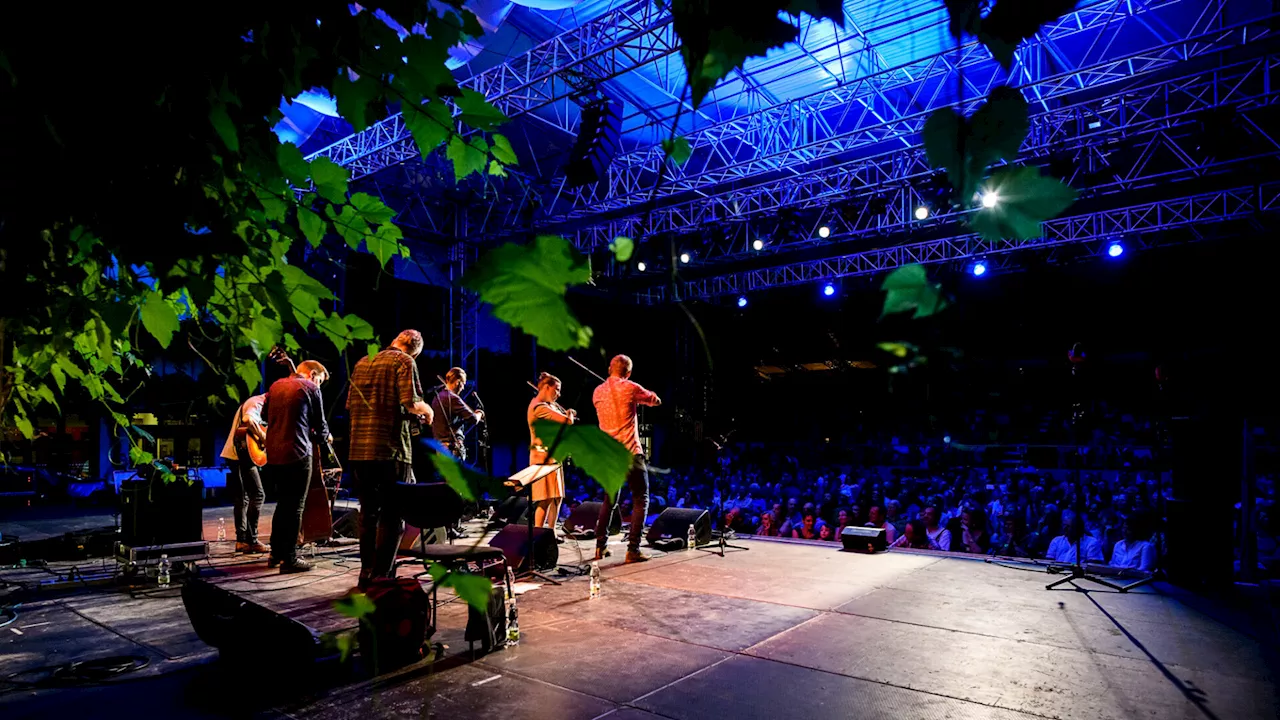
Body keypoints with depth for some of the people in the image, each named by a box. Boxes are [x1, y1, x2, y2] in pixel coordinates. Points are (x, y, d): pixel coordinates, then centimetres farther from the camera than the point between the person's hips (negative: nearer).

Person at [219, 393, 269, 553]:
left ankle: (242, 540, 13)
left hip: (233, 454, 10)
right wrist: (263, 436, -21)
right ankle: (251, 540, -8)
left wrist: (262, 436, 17)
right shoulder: (257, 403, -10)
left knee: (242, 498, 10)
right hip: (242, 454, -10)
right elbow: (248, 420, -31)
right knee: (257, 494, -8)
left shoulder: (253, 402, 21)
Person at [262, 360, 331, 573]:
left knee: (282, 502, 18)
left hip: (274, 453, 7)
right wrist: (323, 437, 17)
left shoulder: (276, 385, 14)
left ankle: (276, 554, 24)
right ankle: (289, 559, 2)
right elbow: (320, 424, -3)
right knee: (294, 506, -1)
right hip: (297, 453, -7)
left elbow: (265, 414, 25)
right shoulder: (310, 388, -6)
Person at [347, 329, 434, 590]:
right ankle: (380, 578, 1)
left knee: (368, 514, 16)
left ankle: (366, 576, 23)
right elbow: (410, 402, -16)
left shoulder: (362, 363, 16)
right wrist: (427, 410, 3)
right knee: (392, 517, 2)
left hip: (359, 451, 7)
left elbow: (350, 405, 20)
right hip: (390, 451, -6)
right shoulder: (405, 362, -5)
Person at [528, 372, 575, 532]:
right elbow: (567, 421, -21)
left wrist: (568, 414, 6)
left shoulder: (549, 405, 15)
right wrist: (569, 414, -1)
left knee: (557, 497, 13)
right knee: (545, 499, -10)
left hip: (552, 456, 10)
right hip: (543, 457, -10)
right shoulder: (539, 407, -17)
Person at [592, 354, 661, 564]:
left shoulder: (598, 392, 7)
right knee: (641, 500, 2)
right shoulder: (630, 388, -7)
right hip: (630, 453, -6)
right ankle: (633, 549, -3)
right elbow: (656, 401, 7)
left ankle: (601, 545, 19)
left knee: (609, 499, 19)